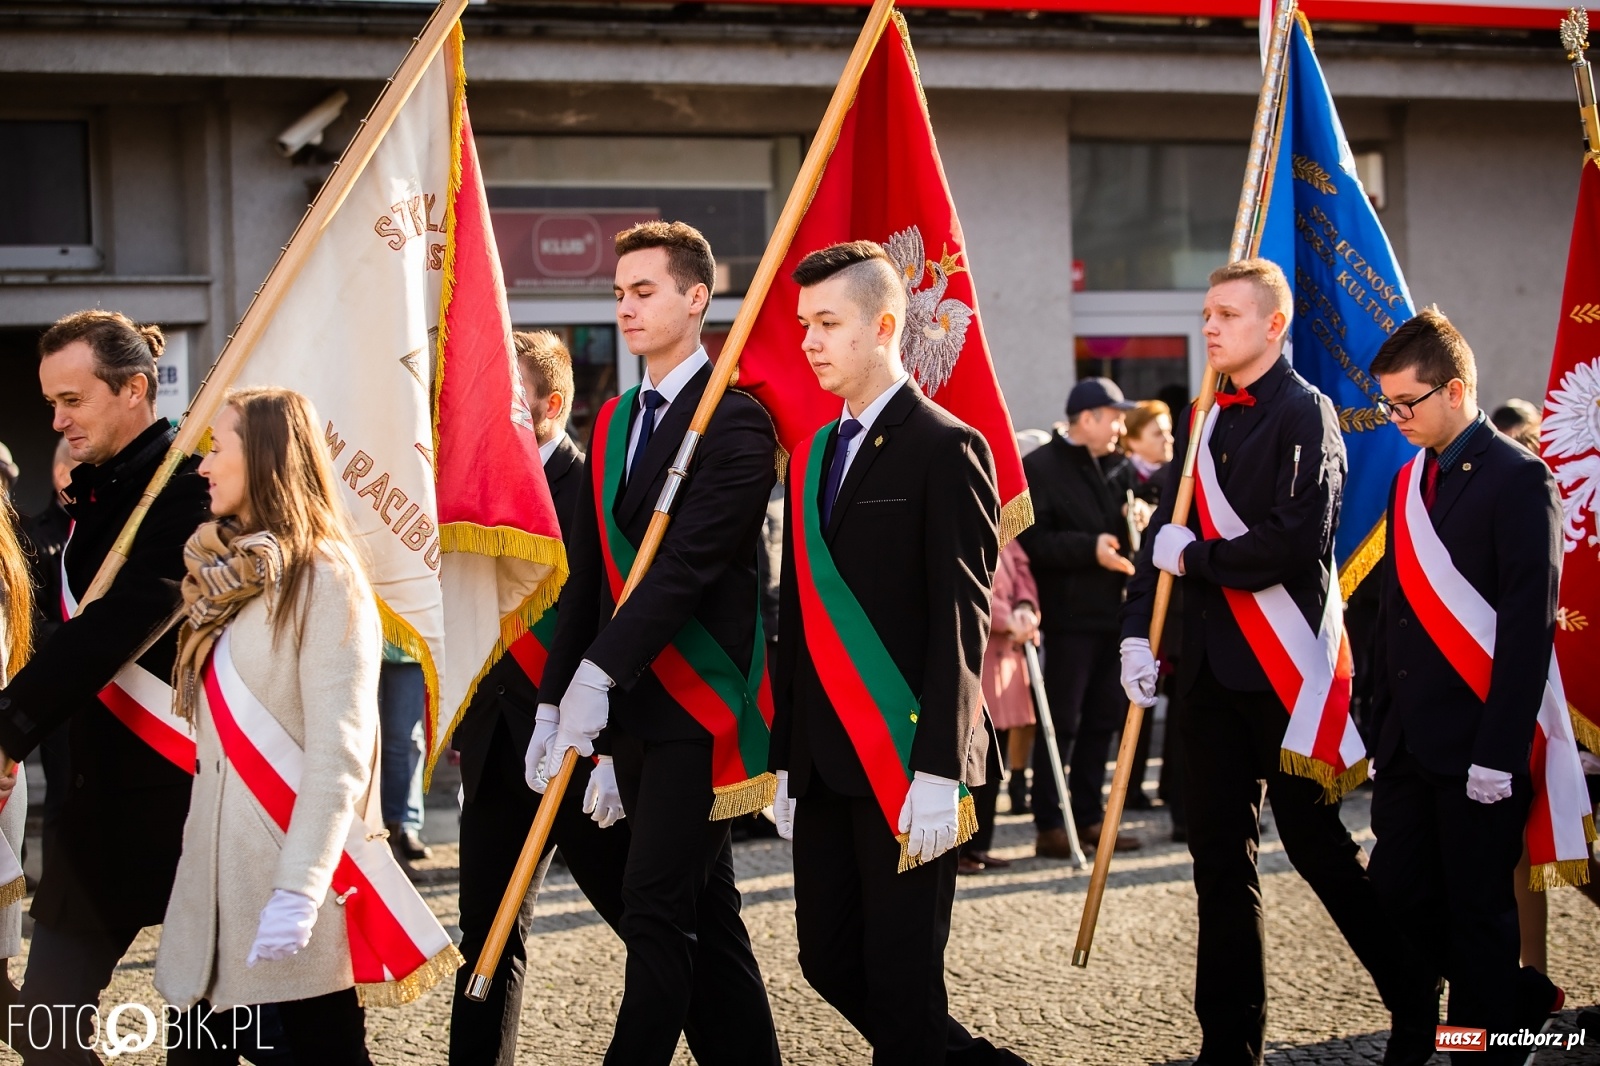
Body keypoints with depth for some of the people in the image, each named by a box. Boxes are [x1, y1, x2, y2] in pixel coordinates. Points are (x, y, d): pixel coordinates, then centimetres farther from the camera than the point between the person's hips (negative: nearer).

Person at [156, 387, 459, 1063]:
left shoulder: (323, 580, -11)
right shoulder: (227, 572, 13)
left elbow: (338, 753, -17)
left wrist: (298, 893, -22)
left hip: (297, 863, -7)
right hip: (217, 866, 7)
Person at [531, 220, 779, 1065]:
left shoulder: (734, 422, -11)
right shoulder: (613, 424, 14)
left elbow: (688, 563, -21)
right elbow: (588, 575, 13)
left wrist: (598, 674, -26)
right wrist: (554, 703, 7)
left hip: (701, 709, -8)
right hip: (634, 710, 8)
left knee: (656, 910, -10)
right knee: (704, 913, 13)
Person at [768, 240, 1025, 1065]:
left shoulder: (947, 449, -7)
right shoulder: (811, 456, 15)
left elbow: (961, 619, -13)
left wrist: (940, 771, -19)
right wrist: (786, 759, 12)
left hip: (906, 762, -7)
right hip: (823, 764, 7)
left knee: (901, 974, -3)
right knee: (829, 959, 10)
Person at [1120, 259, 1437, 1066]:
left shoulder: (1304, 414, -9)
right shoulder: (1202, 421, 13)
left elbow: (1297, 540, -21)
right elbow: (1165, 534, 12)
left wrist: (1193, 558, -11)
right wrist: (1137, 630, -1)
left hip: (1283, 667, -7)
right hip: (1211, 665, 7)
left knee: (1314, 841, 0)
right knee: (1220, 850, 8)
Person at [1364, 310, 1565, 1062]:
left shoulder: (1517, 480, -10)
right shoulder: (1410, 480, 13)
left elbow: (1530, 626, -15)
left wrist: (1499, 753, -18)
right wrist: (1382, 730, 12)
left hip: (1477, 748, -7)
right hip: (1409, 746, 7)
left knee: (1477, 914, 0)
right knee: (1395, 900, 9)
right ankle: (1519, 1001, 28)